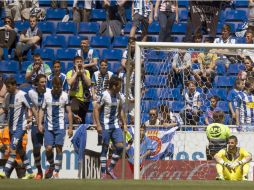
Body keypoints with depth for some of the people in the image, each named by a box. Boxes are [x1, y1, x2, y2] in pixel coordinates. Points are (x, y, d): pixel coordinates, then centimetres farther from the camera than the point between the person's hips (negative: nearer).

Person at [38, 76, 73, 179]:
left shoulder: (64, 95, 1)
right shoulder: (47, 95, 2)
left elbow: (69, 112, 5)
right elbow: (42, 110, 7)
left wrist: (70, 127, 1)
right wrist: (40, 123, -4)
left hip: (60, 126, -1)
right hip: (49, 126, 1)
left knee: (59, 148, -7)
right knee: (48, 148, -7)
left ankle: (56, 172, -1)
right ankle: (51, 165, 21)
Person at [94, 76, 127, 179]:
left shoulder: (119, 96, 8)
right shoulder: (104, 95, -12)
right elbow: (96, 109, -11)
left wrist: (124, 124, 16)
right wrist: (98, 125, -16)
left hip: (115, 125, 6)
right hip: (105, 126, -6)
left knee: (120, 146, -5)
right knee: (105, 148, -2)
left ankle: (110, 169, 9)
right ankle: (103, 173, 5)